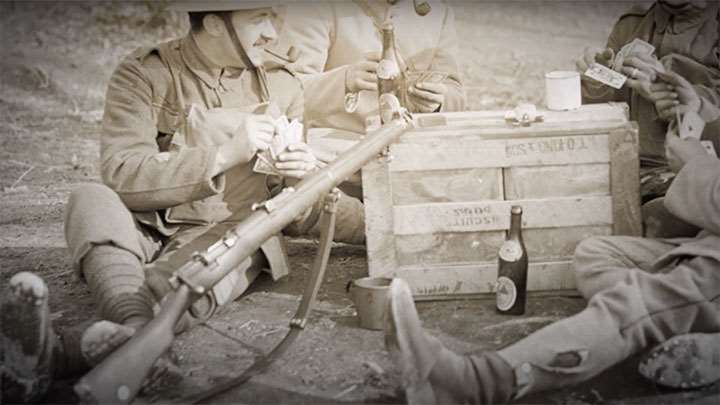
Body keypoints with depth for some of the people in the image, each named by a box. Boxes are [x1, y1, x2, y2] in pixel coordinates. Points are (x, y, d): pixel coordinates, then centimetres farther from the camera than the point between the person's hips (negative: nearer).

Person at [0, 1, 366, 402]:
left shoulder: (283, 84, 8)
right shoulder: (144, 75, -3)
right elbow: (121, 176, -17)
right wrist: (225, 154, -23)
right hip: (145, 232, 0)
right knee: (91, 198, -31)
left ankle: (63, 354, -58)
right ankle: (138, 334, -58)